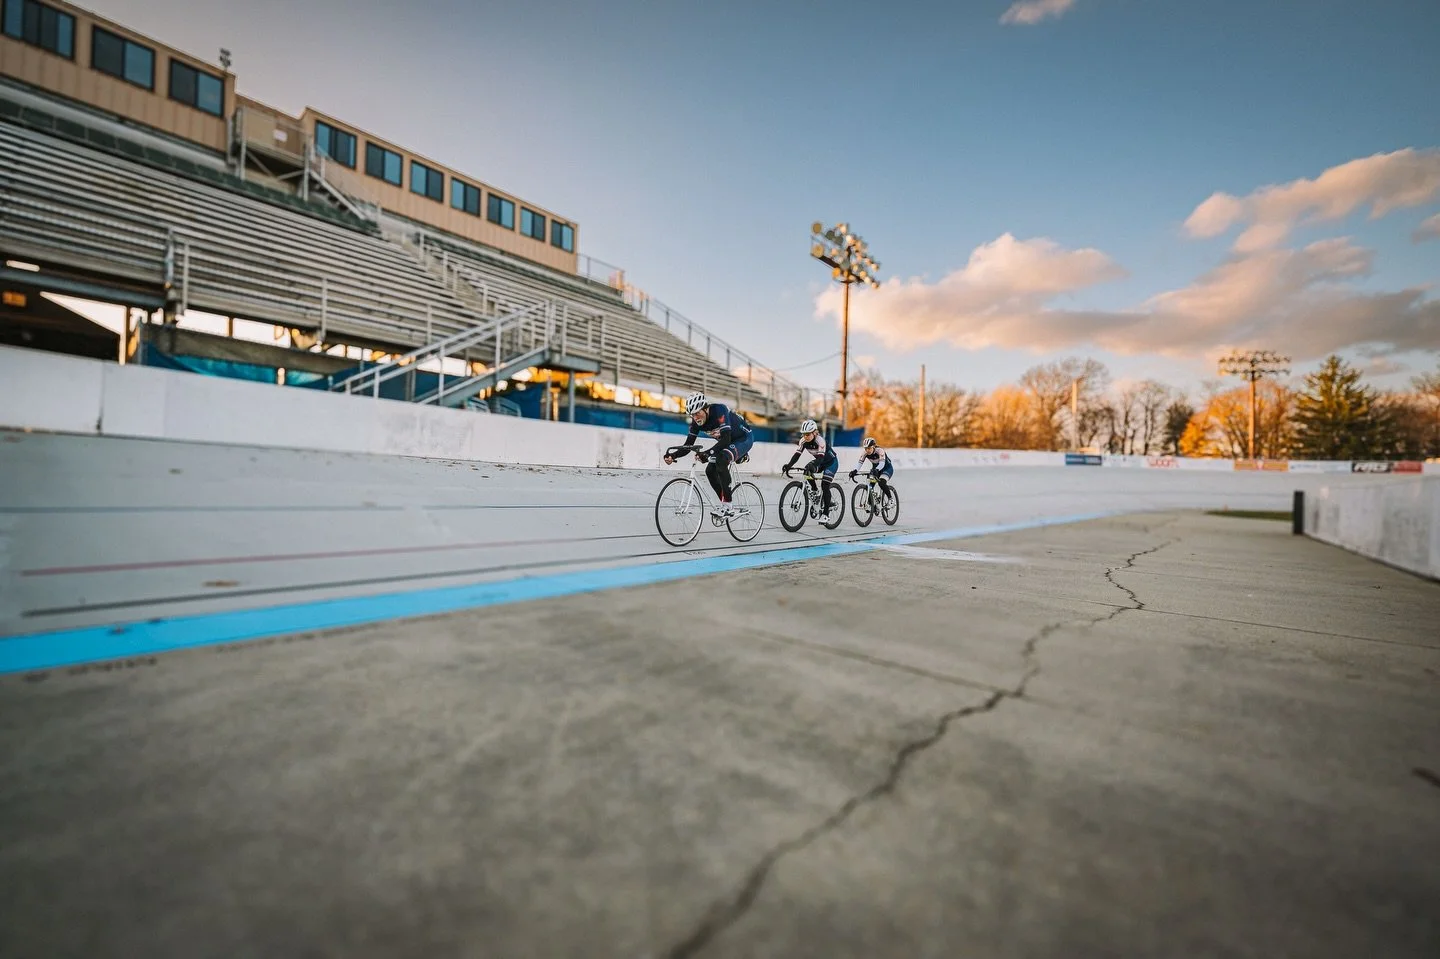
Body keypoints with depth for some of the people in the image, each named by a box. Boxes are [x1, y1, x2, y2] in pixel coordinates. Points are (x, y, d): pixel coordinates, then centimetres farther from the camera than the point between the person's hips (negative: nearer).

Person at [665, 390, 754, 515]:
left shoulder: (719, 410, -33)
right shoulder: (696, 421, -12)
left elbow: (726, 439, -41)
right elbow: (688, 444, -10)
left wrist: (708, 453, -53)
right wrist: (673, 456, -28)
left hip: (745, 438, -8)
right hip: (728, 442, 8)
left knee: (721, 461, -31)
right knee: (710, 471, -7)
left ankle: (727, 505, -24)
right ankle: (725, 504, 7)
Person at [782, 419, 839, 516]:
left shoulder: (820, 440, -32)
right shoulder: (803, 441, -16)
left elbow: (821, 457, -42)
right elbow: (797, 454, -21)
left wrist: (812, 466, -60)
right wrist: (789, 465, -37)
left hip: (831, 462, -6)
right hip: (820, 461, 6)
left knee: (825, 486, -16)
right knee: (807, 471, -20)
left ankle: (826, 513, -8)